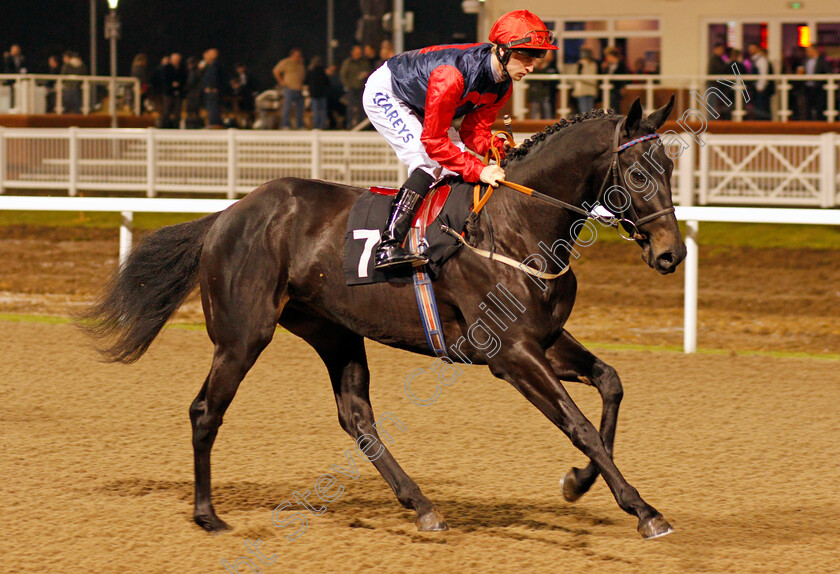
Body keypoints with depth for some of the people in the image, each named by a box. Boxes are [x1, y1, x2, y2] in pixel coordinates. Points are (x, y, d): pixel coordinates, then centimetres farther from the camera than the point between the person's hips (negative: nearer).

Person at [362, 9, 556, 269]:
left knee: (457, 160, -2)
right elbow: (433, 140, -36)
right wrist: (479, 171, -39)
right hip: (384, 94, -9)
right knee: (429, 161, -25)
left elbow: (474, 132, -7)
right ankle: (388, 246, -33)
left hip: (418, 105, 9)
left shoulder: (503, 86, -13)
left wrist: (505, 150, -27)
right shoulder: (451, 76, -41)